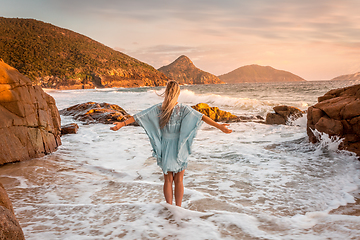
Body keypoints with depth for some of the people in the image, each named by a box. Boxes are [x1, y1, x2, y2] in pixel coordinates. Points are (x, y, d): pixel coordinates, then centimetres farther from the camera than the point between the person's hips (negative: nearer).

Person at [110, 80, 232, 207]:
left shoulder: (158, 109, -7)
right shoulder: (183, 109, -11)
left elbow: (138, 116, -7)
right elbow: (202, 117, -18)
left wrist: (122, 123, -2)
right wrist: (219, 126, -19)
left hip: (165, 148, 1)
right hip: (180, 149, -1)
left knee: (168, 180, 12)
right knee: (179, 181, 9)